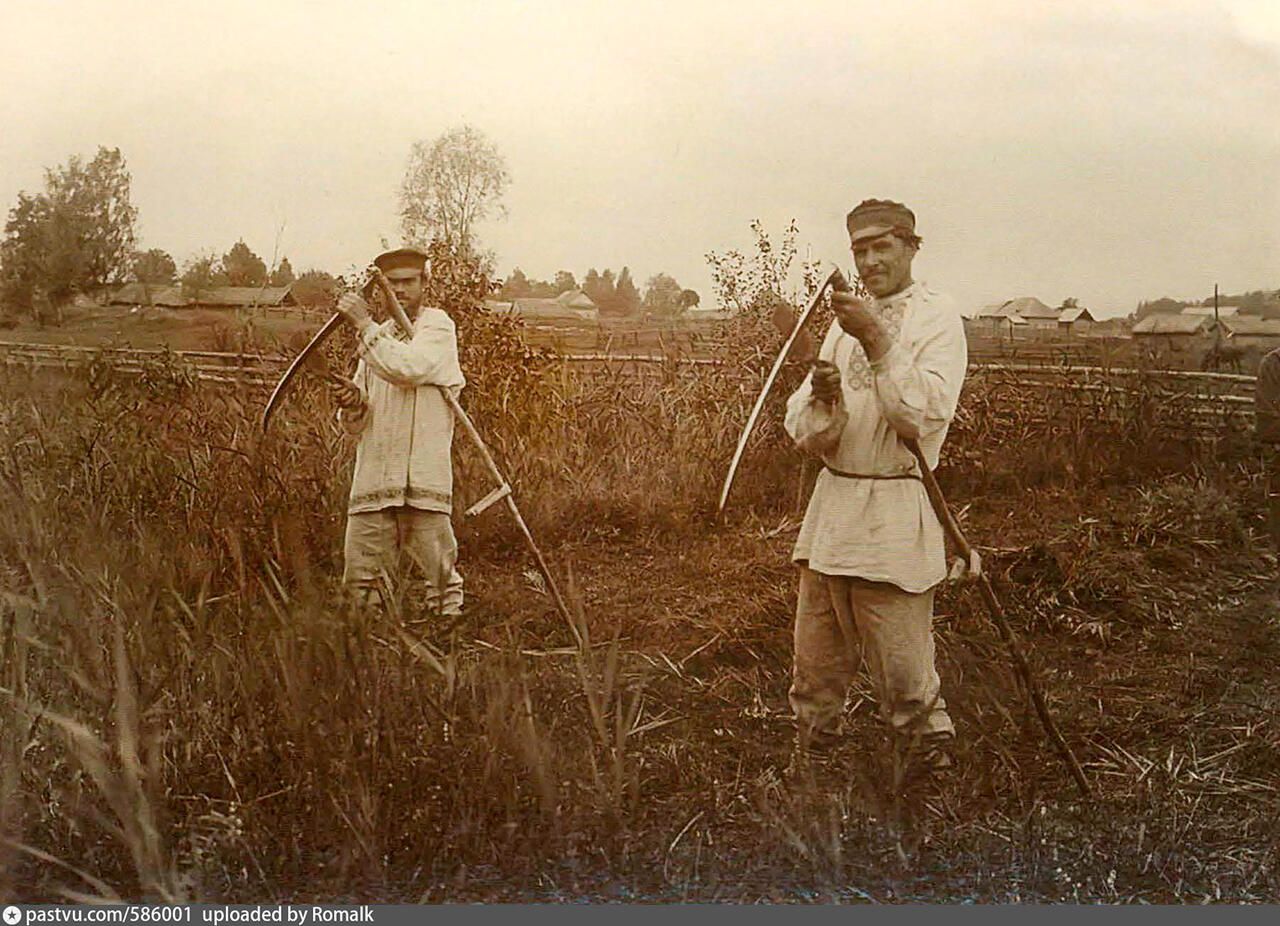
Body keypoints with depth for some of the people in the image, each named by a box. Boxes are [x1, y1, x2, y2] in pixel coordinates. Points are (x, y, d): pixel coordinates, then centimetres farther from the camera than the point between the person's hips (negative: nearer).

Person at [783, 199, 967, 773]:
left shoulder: (937, 319, -3)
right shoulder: (847, 322, 16)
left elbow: (925, 417, -18)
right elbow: (803, 432, 8)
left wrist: (878, 343, -21)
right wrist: (823, 400, -14)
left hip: (894, 515, -6)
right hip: (831, 503, 6)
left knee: (904, 678, -1)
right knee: (814, 670, 13)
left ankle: (938, 778, 18)